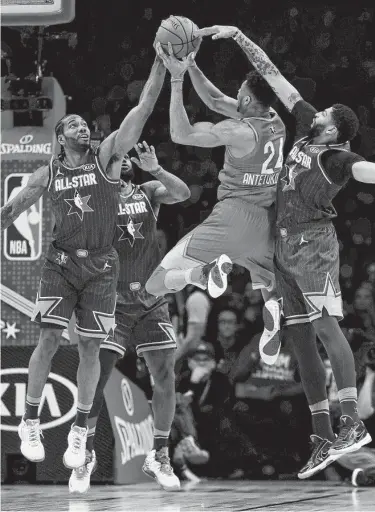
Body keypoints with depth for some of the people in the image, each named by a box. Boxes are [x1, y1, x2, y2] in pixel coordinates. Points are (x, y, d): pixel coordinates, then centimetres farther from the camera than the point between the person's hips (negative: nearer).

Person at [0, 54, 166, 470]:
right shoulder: (49, 173, 5)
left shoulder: (107, 157, 0)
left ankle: (80, 431, 11)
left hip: (101, 265, 0)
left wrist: (162, 59, -16)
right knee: (49, 339, -6)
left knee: (90, 347, 1)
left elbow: (144, 107, -8)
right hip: (61, 261, 0)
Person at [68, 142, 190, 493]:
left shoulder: (147, 192, 6)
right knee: (97, 377, -11)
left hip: (151, 302, 3)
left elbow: (182, 194, -12)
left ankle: (159, 457, 13)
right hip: (113, 302, -2)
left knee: (165, 378, 0)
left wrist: (155, 169, -26)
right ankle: (86, 454, 2)